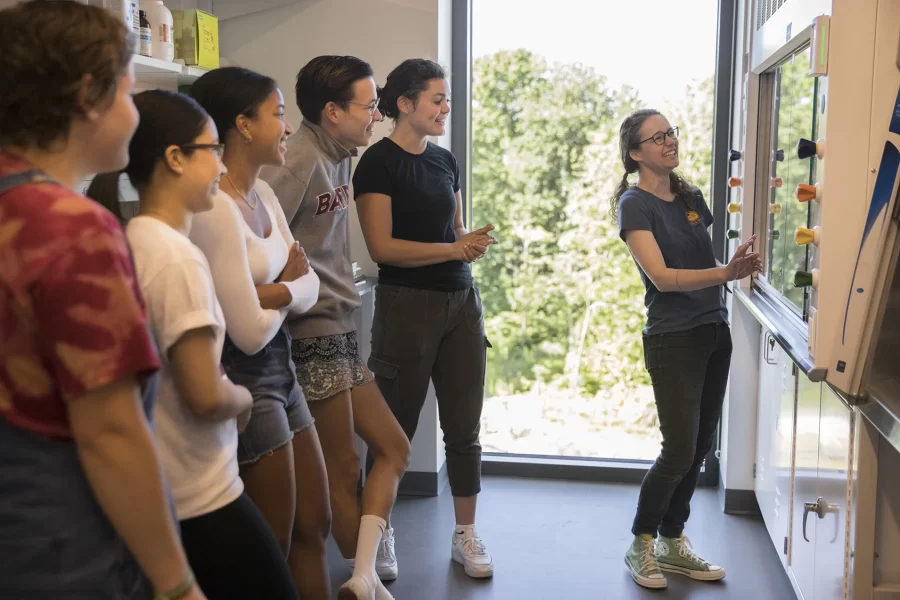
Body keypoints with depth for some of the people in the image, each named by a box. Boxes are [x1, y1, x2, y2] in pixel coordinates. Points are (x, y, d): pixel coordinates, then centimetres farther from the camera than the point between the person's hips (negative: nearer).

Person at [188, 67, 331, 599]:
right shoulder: (214, 209, -23)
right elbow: (250, 333, -22)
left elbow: (310, 288, 4)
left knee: (314, 527, 19)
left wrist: (274, 291, -18)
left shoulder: (263, 194, 5)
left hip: (281, 370, 9)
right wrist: (289, 286, -3)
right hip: (244, 380, -9)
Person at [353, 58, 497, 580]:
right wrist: (453, 249, -17)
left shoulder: (445, 160, 11)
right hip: (408, 303, -6)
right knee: (397, 425, 6)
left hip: (461, 301, 6)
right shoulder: (380, 162, -8)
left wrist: (474, 244, -3)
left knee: (464, 425, 8)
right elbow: (382, 247, -15)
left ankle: (466, 535, 21)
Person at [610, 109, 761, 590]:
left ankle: (672, 543, 24)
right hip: (673, 339, -7)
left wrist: (738, 266, 0)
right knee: (679, 450, -7)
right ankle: (640, 546, 14)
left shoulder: (691, 197, 11)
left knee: (700, 447, 10)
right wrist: (725, 273, -29)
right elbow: (662, 277, -20)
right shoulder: (634, 204, -10)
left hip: (714, 332, 7)